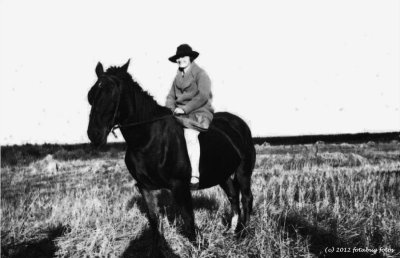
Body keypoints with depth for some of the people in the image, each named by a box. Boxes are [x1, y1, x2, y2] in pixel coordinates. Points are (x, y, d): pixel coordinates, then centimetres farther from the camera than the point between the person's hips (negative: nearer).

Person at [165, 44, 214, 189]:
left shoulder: (200, 74, -2)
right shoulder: (178, 77, 20)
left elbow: (203, 97, -14)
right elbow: (171, 97, 22)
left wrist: (185, 109, -19)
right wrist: (170, 109, 0)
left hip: (200, 112, -7)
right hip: (180, 114, 7)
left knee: (190, 134, -35)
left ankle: (195, 176, -36)